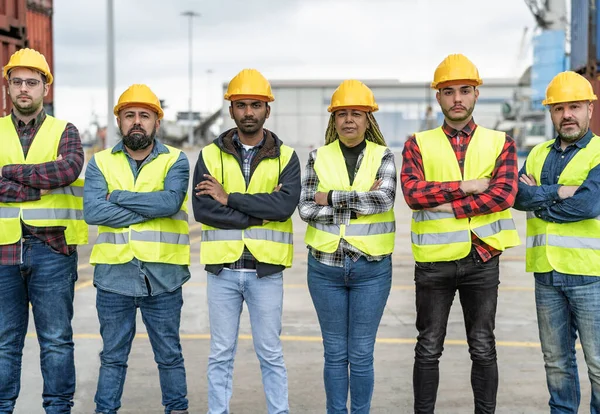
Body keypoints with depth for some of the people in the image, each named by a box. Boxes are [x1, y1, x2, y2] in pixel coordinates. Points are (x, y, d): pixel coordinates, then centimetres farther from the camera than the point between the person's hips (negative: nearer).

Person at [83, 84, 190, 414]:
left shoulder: (175, 161, 2)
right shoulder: (100, 162, 5)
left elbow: (171, 201, -18)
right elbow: (92, 211, -12)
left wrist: (118, 196, -12)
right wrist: (151, 210, -14)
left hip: (162, 274, -1)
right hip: (114, 274, 1)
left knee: (169, 355, 11)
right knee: (112, 356, 12)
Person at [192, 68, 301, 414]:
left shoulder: (286, 158, 2)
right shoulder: (210, 156, 4)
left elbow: (285, 204, -15)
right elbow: (202, 209, -10)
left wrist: (230, 198, -14)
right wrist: (260, 214, -14)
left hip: (266, 269, -1)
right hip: (223, 268, 1)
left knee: (271, 353, 8)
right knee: (221, 354, 9)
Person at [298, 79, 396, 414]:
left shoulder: (383, 157, 1)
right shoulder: (319, 158, 4)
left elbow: (384, 199, -17)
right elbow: (306, 209, -5)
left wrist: (332, 198, -13)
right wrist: (359, 205, -13)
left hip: (371, 267, -1)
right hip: (326, 266, 1)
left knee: (362, 354, 6)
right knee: (335, 353, 10)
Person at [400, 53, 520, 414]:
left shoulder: (500, 143, 4)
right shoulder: (418, 144, 4)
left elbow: (504, 195, -12)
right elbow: (413, 193, -13)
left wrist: (447, 206, -17)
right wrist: (465, 187, -17)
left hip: (482, 258, 0)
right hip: (434, 259, 0)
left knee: (483, 349, 10)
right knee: (429, 350, 9)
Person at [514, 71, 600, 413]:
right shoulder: (538, 154, 13)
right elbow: (519, 196, -3)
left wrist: (539, 200, -7)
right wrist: (561, 192, -15)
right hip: (547, 273, 5)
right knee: (557, 360, 14)